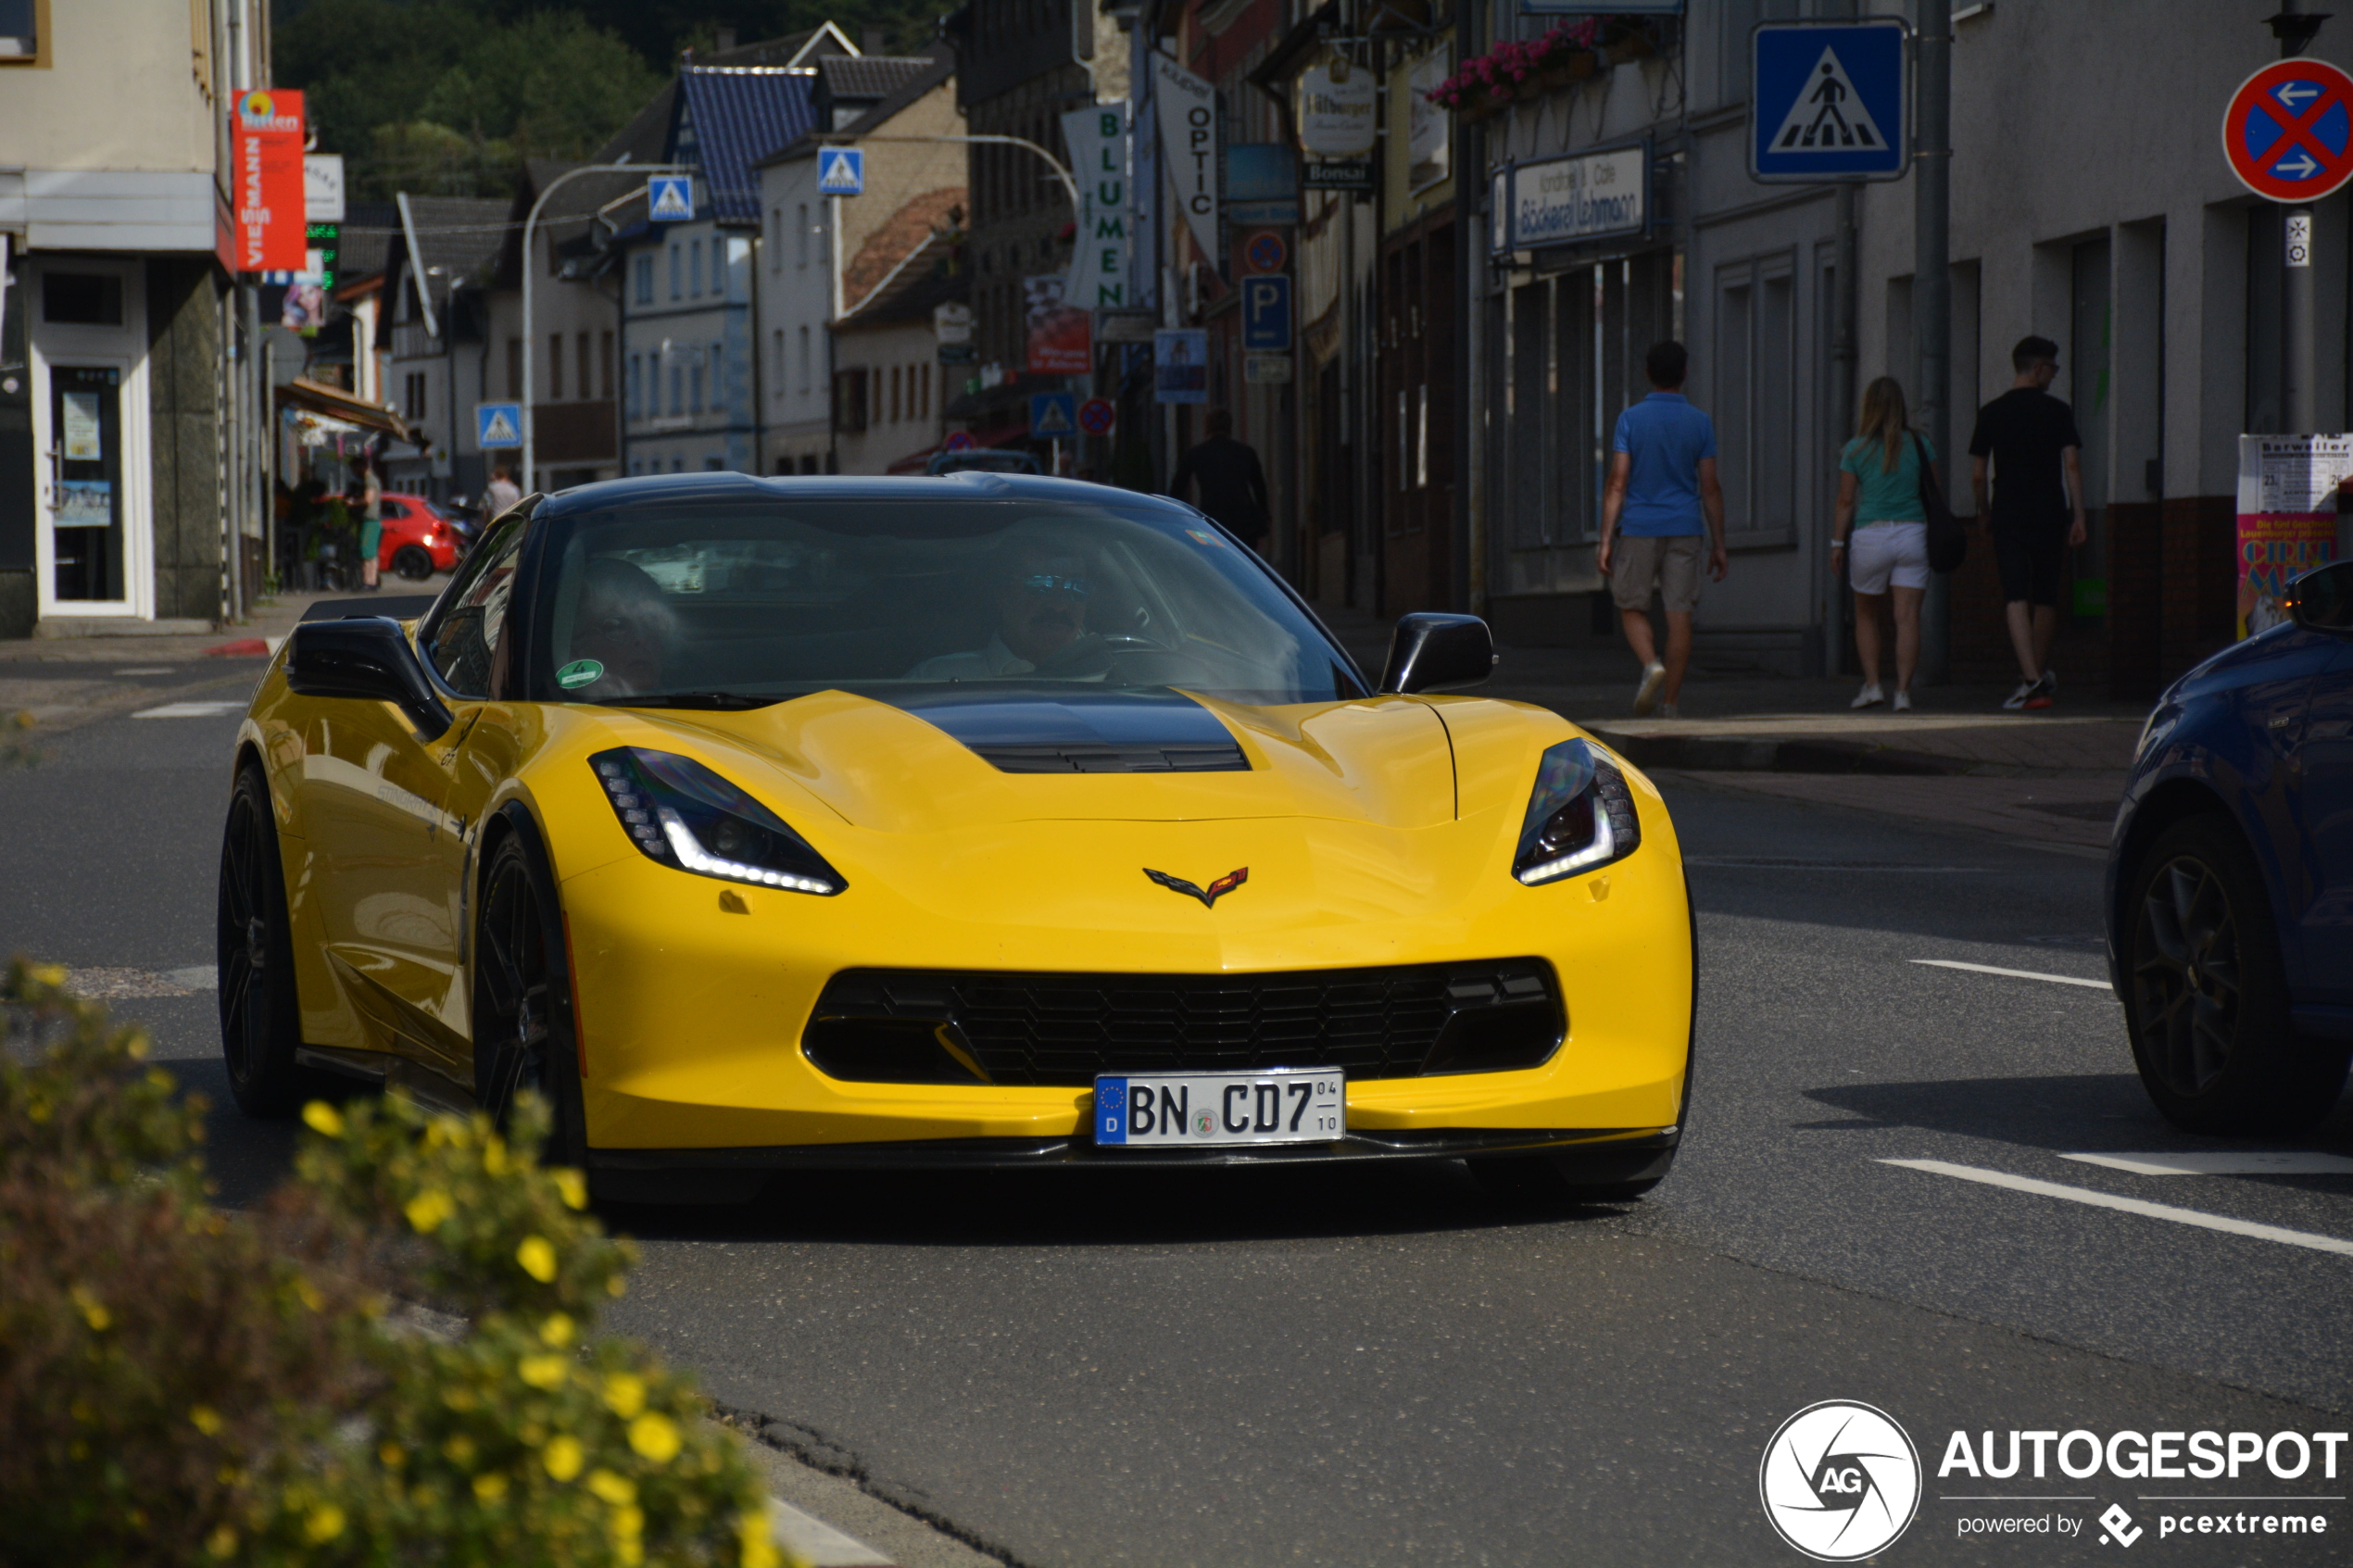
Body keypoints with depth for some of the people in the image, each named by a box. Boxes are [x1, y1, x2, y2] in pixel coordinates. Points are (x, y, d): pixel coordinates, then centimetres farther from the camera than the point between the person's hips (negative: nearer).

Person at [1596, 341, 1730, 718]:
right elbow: (1710, 488, 3)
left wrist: (1606, 540, -6)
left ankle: (1651, 664, -15)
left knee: (1632, 607, 12)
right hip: (1685, 530, 1)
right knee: (1680, 613, 3)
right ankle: (1669, 702, 3)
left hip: (1638, 529, -1)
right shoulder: (1700, 423, 2)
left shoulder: (1631, 419, -3)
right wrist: (1718, 545, 9)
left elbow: (1617, 483, -7)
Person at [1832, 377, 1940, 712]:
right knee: (1907, 616, -2)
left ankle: (1872, 683, 10)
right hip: (1912, 533, 1)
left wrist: (1837, 543, 6)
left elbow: (1846, 501, 0)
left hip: (1870, 536, -1)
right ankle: (1903, 689, -10)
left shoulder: (1856, 450, -1)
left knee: (1866, 614, 16)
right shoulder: (1919, 445, 3)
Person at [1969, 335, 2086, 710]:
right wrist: (2079, 518, -5)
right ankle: (2040, 675, 27)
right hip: (2050, 513, 0)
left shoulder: (1991, 413, 3)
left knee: (2016, 597, -8)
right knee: (2045, 598, 15)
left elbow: (1977, 475, 3)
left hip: (2008, 515, 0)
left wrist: (1984, 512, 19)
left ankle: (2030, 679, -23)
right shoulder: (2057, 411, 0)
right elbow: (2072, 465, -7)